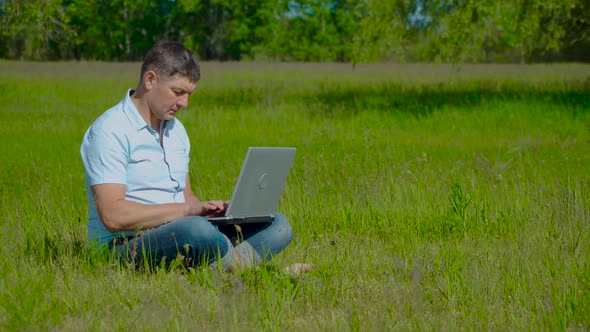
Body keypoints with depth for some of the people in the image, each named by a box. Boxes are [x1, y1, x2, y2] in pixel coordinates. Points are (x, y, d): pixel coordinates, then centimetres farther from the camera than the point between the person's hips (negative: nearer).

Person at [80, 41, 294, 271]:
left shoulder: (176, 130, 18)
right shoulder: (110, 131, -10)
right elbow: (113, 216, -20)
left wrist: (204, 208, 0)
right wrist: (187, 210, -22)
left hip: (181, 241, 9)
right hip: (127, 246, -9)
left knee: (278, 225, -4)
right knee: (195, 229, -40)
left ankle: (226, 266, -30)